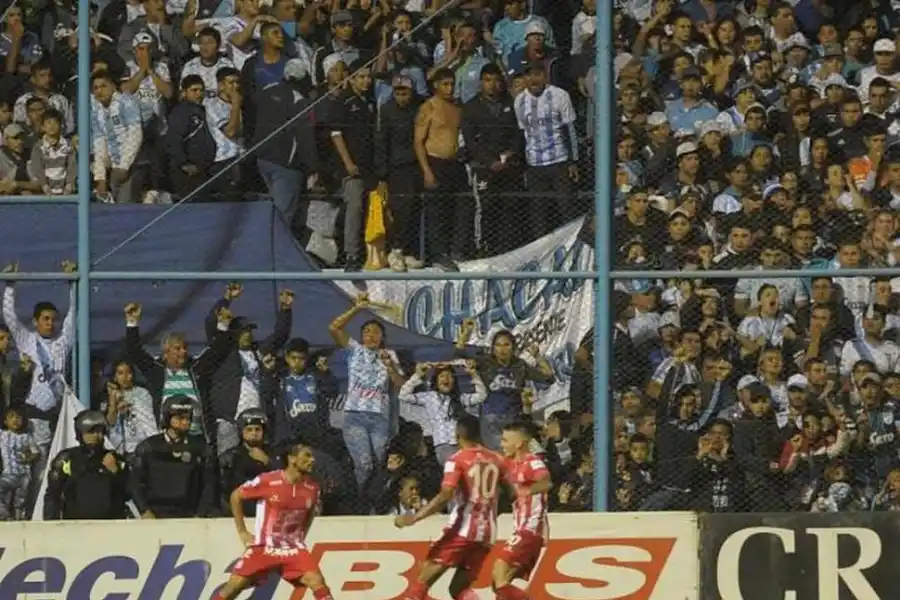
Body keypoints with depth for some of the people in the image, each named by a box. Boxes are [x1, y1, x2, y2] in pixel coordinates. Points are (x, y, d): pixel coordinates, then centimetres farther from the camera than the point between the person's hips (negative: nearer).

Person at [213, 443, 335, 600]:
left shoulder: (312, 488, -2)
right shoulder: (268, 481, -15)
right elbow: (236, 496, -1)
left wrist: (302, 535, 12)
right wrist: (242, 532, 0)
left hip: (293, 548, 3)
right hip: (263, 547, -3)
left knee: (318, 583, -16)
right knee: (233, 586, -7)